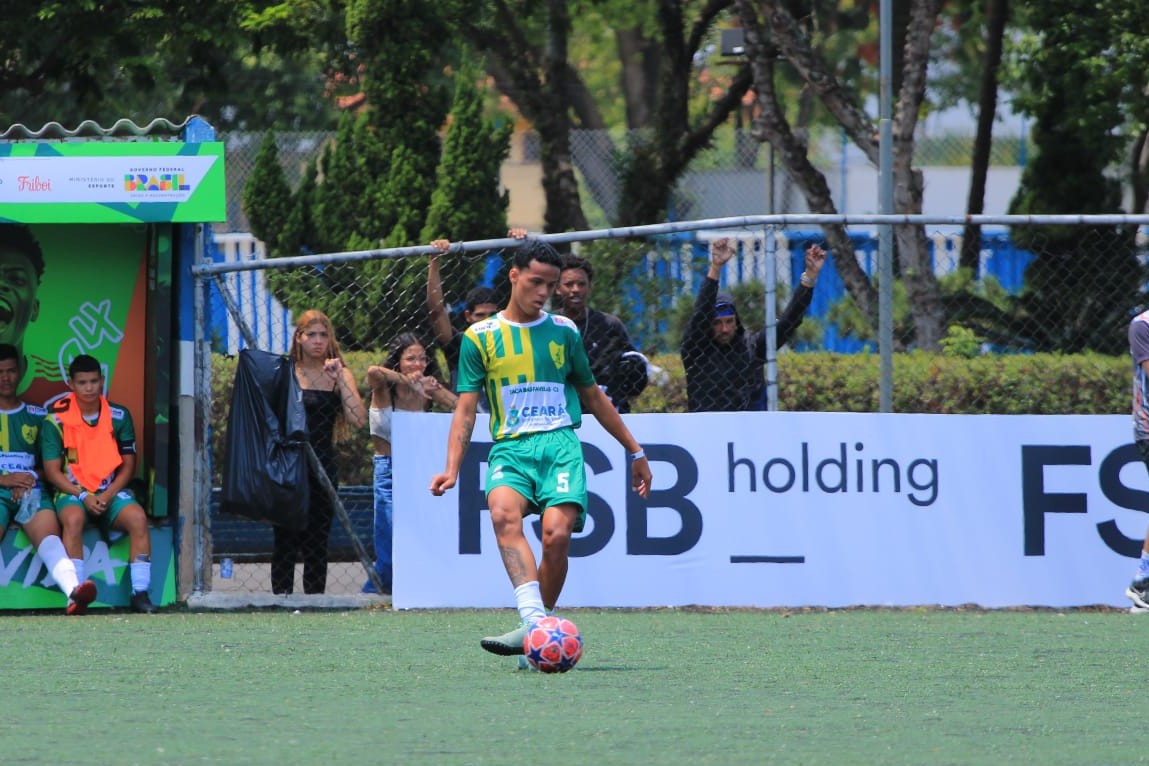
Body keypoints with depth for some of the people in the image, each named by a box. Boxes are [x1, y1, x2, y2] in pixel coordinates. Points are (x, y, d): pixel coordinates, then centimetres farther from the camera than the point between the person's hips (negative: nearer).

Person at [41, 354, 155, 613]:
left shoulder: (119, 416, 5)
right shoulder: (57, 419, -3)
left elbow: (129, 465, 7)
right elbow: (52, 470, -4)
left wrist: (108, 495, -10)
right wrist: (83, 496, -16)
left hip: (112, 491, 2)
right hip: (72, 492, -2)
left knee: (137, 517, -28)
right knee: (73, 519, -36)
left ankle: (140, 592, -26)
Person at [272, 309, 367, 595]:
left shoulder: (339, 374, 6)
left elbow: (358, 420, -6)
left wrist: (339, 379, -11)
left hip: (323, 464, 1)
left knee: (317, 543, 2)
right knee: (284, 541, -3)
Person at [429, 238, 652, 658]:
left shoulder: (563, 331, 14)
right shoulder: (480, 337, 9)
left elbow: (592, 396, 25)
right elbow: (465, 408, 6)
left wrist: (634, 451, 28)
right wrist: (452, 469, -7)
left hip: (560, 443, 1)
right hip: (509, 447, -1)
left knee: (556, 534, -21)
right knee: (504, 513, -32)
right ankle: (535, 621, -46)